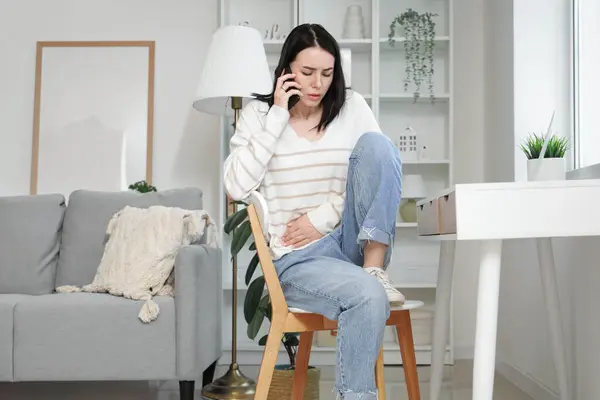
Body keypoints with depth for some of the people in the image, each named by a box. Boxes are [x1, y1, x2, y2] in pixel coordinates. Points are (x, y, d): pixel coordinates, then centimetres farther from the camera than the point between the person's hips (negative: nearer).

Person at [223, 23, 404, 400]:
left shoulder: (352, 106, 6)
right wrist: (277, 117, -13)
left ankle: (374, 268, -21)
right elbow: (237, 188, -12)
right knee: (369, 296, -34)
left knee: (376, 143, -20)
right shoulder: (258, 113, 1)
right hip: (297, 258, -2)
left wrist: (324, 218, -10)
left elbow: (383, 169, -1)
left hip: (350, 240, 3)